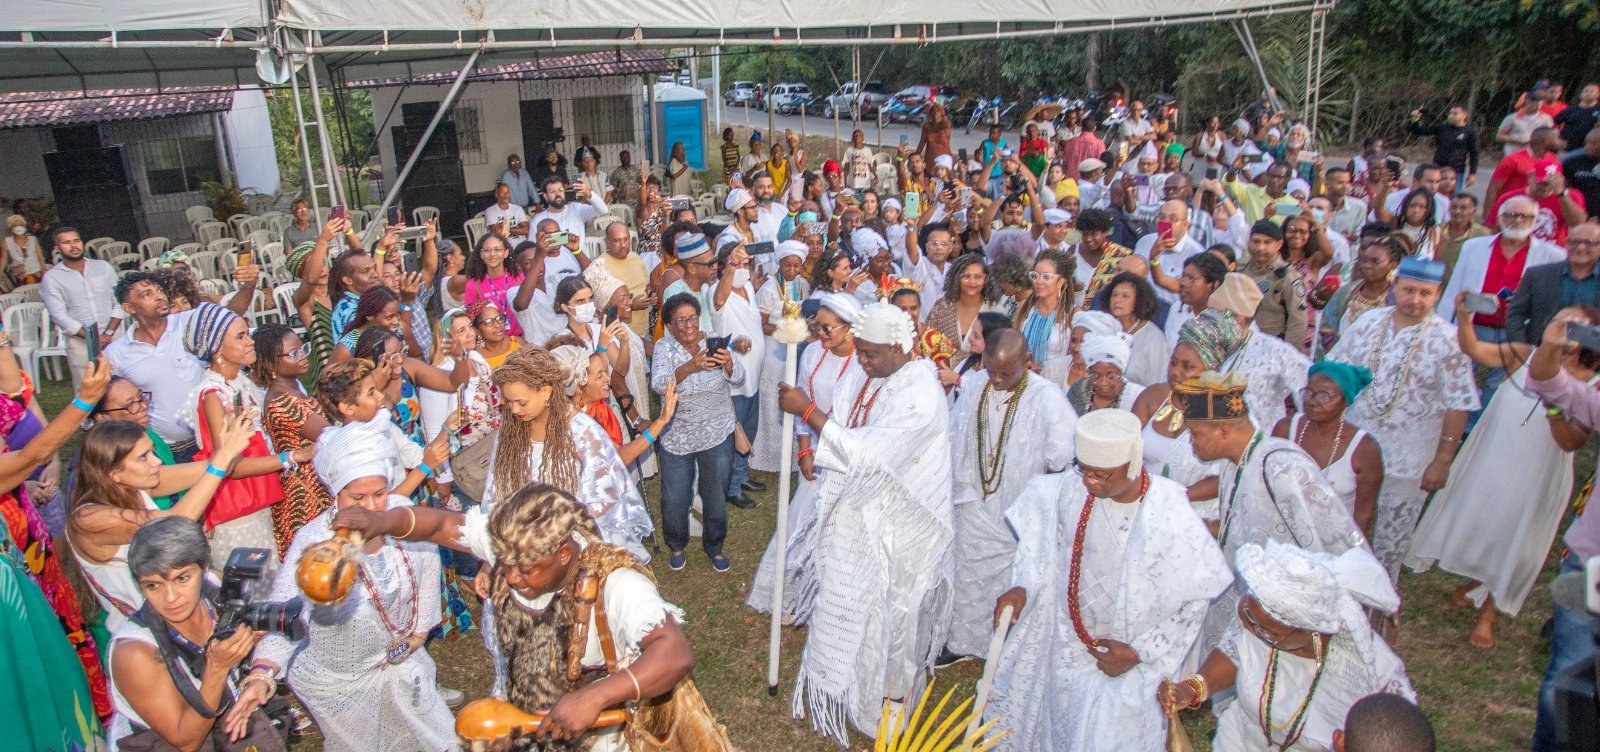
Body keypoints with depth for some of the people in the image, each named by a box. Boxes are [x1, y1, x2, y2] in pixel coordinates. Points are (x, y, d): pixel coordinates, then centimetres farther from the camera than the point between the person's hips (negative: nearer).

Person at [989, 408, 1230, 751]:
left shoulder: (1170, 520, -27)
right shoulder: (1071, 488, -17)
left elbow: (1195, 600, -15)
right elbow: (1039, 536, 1)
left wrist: (1140, 653, -15)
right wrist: (1023, 586, -12)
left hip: (1123, 659, -3)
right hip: (1063, 643, 4)